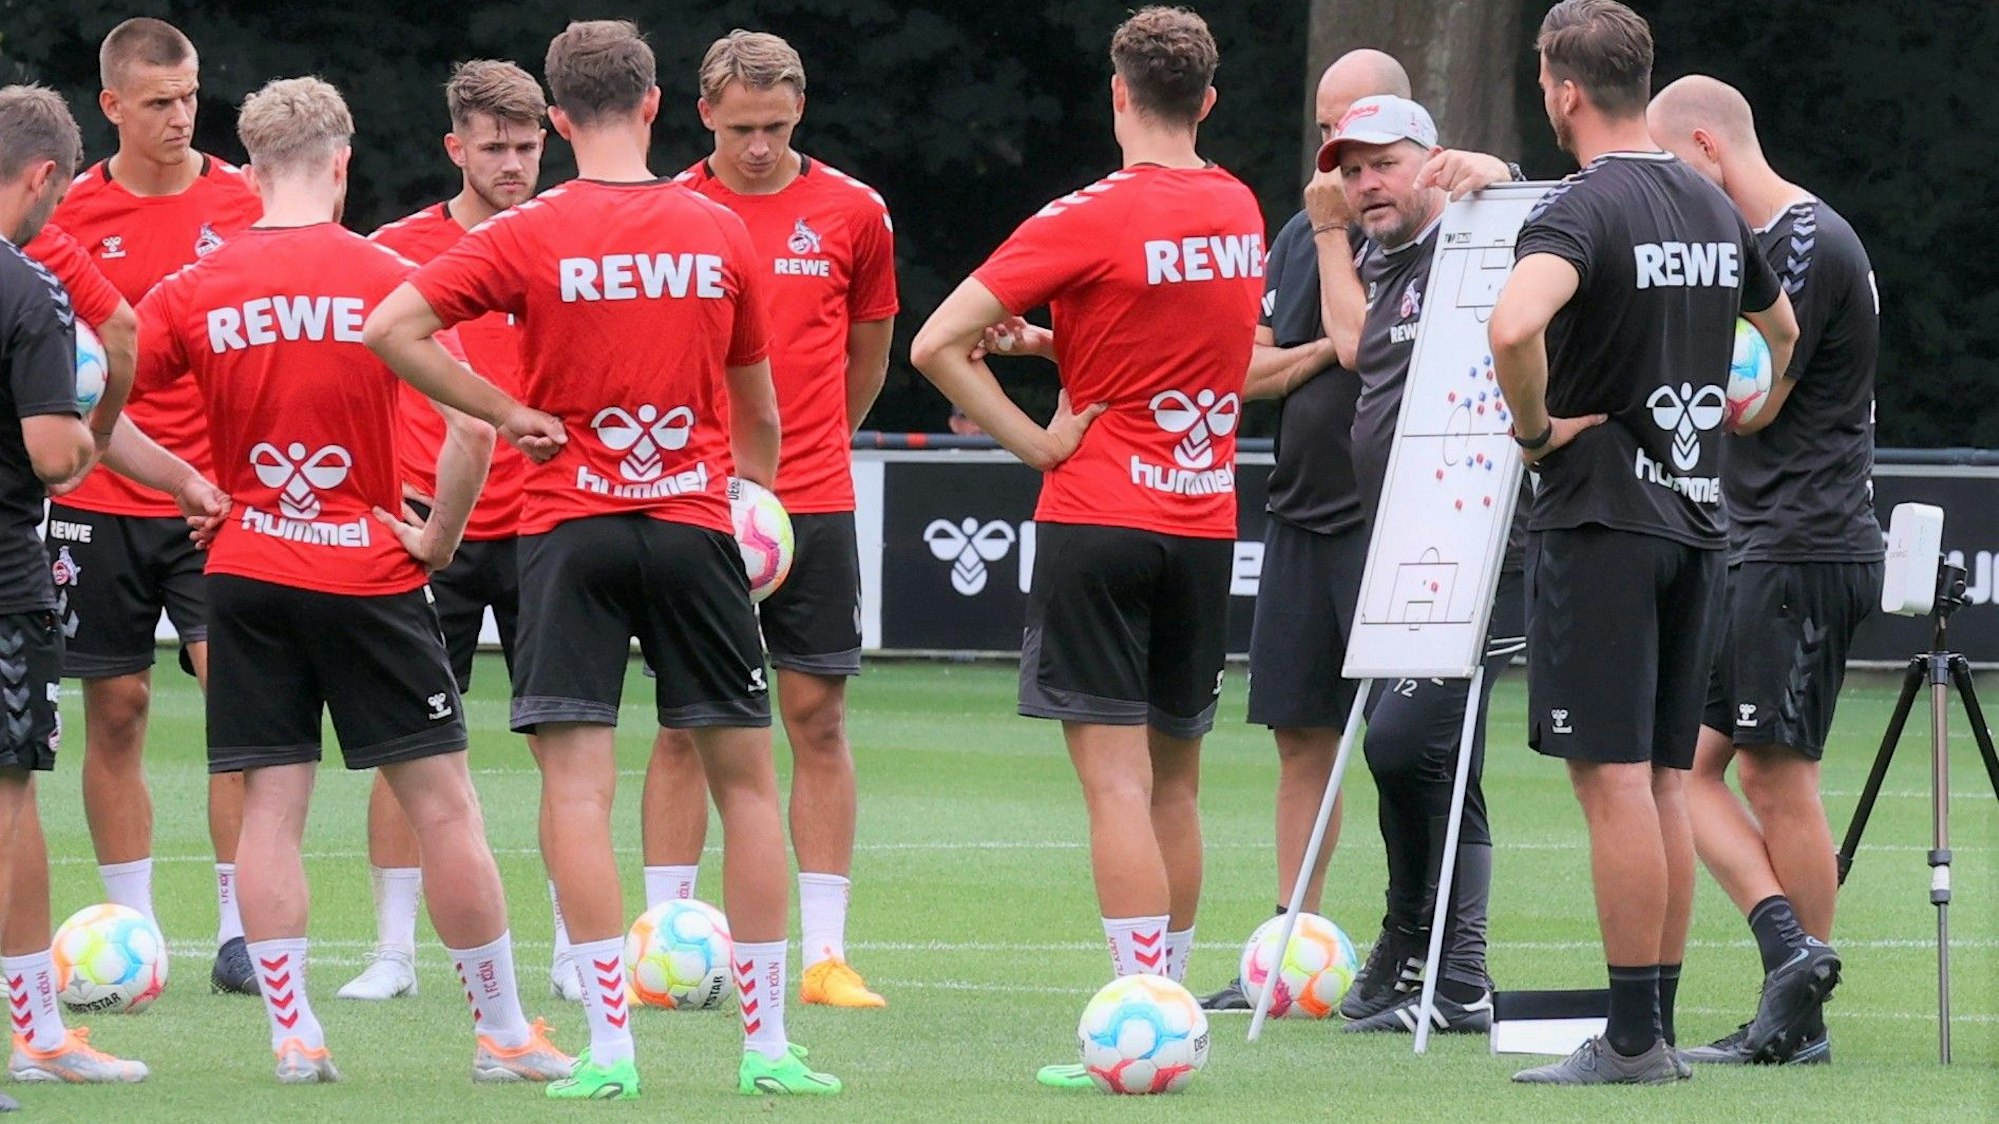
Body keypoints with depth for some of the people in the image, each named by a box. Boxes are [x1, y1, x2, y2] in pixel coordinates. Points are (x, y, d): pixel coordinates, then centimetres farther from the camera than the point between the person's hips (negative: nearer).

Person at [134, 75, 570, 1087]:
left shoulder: (194, 292, 0)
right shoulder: (389, 281, -7)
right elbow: (472, 425, -16)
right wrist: (438, 537, -3)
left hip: (247, 575, 2)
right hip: (366, 576, -2)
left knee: (269, 805, 5)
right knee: (442, 802, 4)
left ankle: (292, 1033, 0)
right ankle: (503, 1033, 8)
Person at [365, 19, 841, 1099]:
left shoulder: (529, 234, -4)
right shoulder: (720, 234, 2)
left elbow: (391, 330, -13)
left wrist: (508, 415, -5)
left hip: (569, 528, -2)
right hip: (695, 525, 2)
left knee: (577, 784, -2)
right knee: (745, 776, 10)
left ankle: (609, 1042, -10)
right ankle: (767, 1043, 10)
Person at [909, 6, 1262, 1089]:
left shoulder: (1090, 219, -11)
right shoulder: (1240, 212, 7)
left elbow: (936, 345, -16)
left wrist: (1035, 441, -7)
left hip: (1098, 521, -6)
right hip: (1206, 522, 6)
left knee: (1118, 782, -8)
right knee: (1173, 779, 14)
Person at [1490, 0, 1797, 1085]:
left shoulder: (1582, 209, -14)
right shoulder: (1715, 209, 12)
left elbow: (1514, 325, -33)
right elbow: (1783, 328, 30)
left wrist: (1535, 426, -17)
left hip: (1600, 518, -8)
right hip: (1696, 514, 8)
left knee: (1615, 776, -7)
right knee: (1662, 780, 11)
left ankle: (1631, 1037, -8)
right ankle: (1657, 1027, 13)